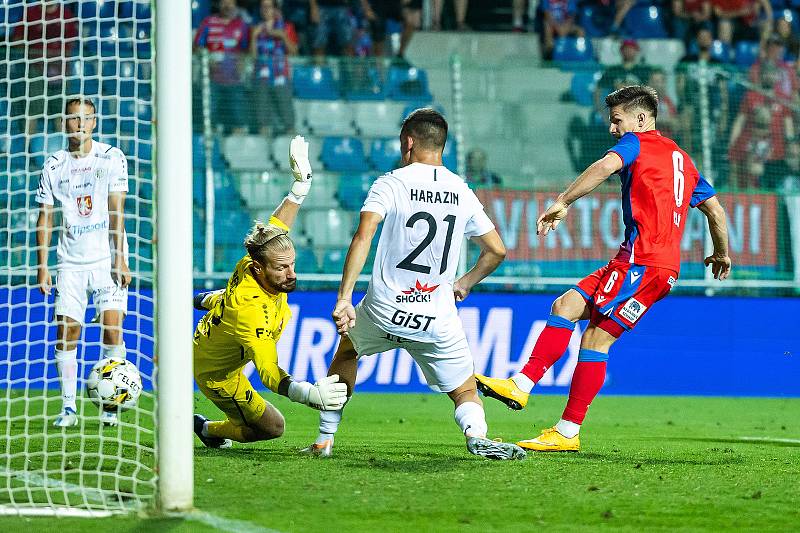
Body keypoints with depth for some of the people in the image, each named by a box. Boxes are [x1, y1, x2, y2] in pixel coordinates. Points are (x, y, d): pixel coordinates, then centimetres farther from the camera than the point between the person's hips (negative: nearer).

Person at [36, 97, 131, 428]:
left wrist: (120, 257, -12)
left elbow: (116, 212, -4)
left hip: (107, 259, -2)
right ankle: (68, 407, 1)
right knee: (66, 331, -5)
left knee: (112, 327, -11)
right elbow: (44, 217, 9)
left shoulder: (111, 158, 0)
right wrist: (42, 267, 3)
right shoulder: (54, 165, 6)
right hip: (71, 261, 2)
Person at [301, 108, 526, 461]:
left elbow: (363, 237, -19)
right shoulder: (462, 193, 6)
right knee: (465, 392, 11)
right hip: (438, 320, 1)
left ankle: (324, 440, 28)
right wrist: (465, 283, 30)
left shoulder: (390, 184, -5)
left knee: (346, 350, 30)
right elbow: (496, 251, 13)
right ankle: (477, 435, -24)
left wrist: (344, 299, -19)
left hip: (384, 312, -1)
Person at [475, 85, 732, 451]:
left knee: (595, 340, -12)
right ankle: (520, 386, -1)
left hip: (642, 262, -9)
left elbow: (607, 165, -22)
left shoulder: (637, 143, 0)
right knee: (565, 306, 6)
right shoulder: (681, 158, 25)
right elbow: (715, 209, 28)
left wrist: (563, 202, -24)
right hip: (665, 266, 9)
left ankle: (567, 433, -16)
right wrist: (722, 255, 43)